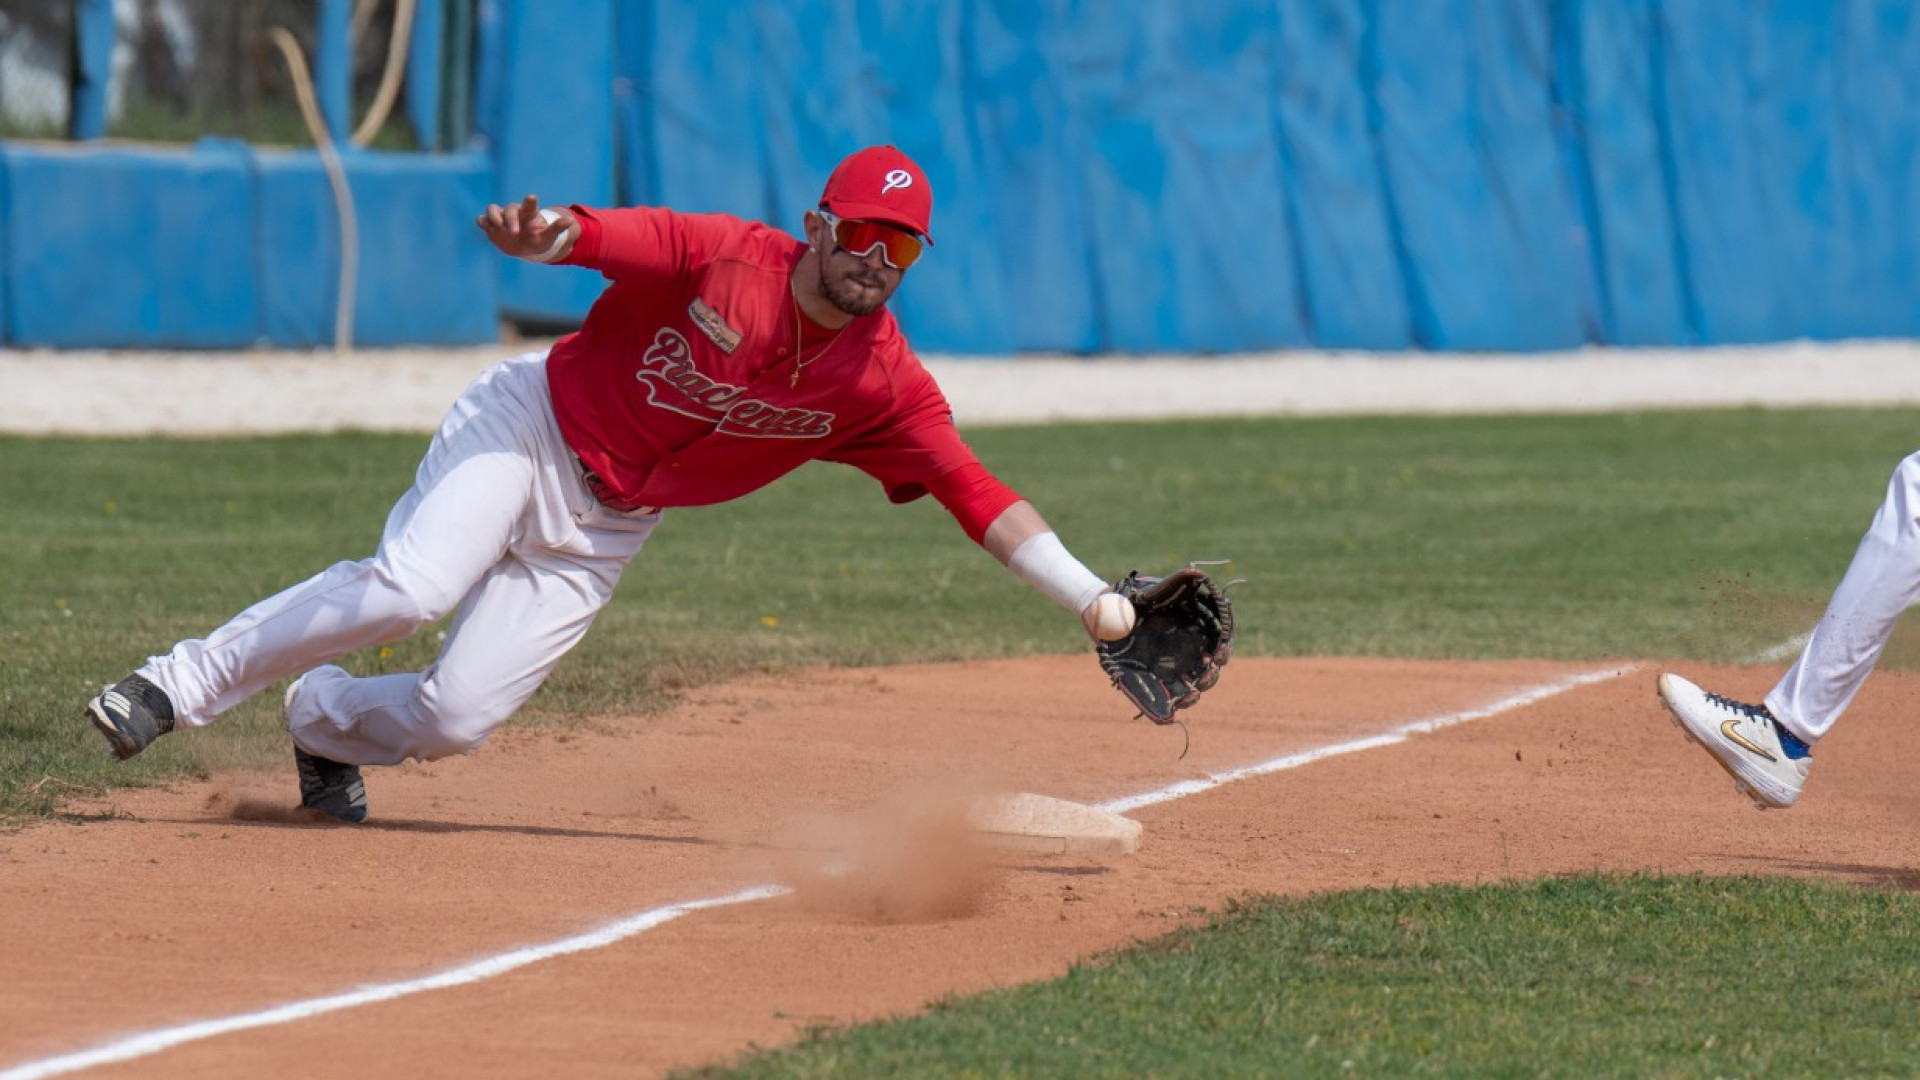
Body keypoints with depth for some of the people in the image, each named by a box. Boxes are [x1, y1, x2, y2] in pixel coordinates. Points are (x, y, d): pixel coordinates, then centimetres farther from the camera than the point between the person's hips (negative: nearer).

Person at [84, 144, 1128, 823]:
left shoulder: (885, 386, -10)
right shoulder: (725, 256, -17)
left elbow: (980, 496, -11)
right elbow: (604, 233, -25)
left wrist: (1093, 603, -21)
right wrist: (545, 234, -50)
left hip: (605, 527, 4)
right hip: (528, 426, -3)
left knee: (456, 718, -10)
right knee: (411, 586, -30)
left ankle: (324, 722, 24)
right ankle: (183, 683, -15)